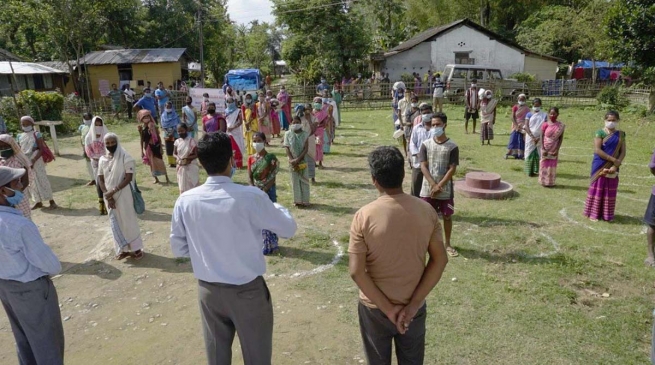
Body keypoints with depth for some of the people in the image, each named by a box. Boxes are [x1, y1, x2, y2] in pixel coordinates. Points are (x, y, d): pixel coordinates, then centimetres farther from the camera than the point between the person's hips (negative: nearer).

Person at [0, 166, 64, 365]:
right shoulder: (20, 225, -33)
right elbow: (50, 265, -23)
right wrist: (55, 268, -2)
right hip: (31, 288, -8)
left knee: (23, 337, 26)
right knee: (47, 340, 13)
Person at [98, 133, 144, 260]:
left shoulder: (125, 157, -10)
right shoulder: (102, 159, 5)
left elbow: (129, 178, -16)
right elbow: (100, 179, 5)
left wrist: (113, 191, -20)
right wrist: (107, 195, -8)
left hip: (124, 195, -5)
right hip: (109, 196, 5)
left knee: (128, 220, 2)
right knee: (115, 223, 12)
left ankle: (136, 248, 15)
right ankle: (123, 249, 24)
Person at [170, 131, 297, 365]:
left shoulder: (185, 201, -11)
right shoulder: (251, 196, -22)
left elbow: (178, 249, 1)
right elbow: (289, 229, -8)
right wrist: (273, 206, 9)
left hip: (208, 290, 4)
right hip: (248, 291, -3)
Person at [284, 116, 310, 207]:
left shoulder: (305, 134, -2)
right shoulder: (288, 134, 0)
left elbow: (306, 149, -7)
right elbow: (287, 148, -2)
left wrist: (298, 159, -17)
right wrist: (292, 159, -14)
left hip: (303, 160, -1)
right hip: (293, 161, 1)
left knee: (304, 180, 4)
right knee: (295, 180, 6)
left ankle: (305, 200, 12)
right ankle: (297, 200, 14)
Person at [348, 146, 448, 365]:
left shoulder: (364, 216, -19)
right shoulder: (426, 211, -10)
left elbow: (356, 271, -20)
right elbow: (440, 260, -8)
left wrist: (387, 308, -12)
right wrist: (414, 304, -8)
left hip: (375, 309, -2)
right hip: (414, 308, 3)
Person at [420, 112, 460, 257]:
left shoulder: (452, 147, -5)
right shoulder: (426, 144, -1)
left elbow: (452, 169, -8)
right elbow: (423, 166, -5)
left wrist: (439, 186, -15)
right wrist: (433, 185, -15)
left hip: (445, 189, -1)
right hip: (427, 189, 1)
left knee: (447, 216, 9)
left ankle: (447, 244, 24)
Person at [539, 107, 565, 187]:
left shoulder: (560, 126, -4)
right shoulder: (545, 125, -7)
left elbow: (561, 138, -2)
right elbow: (542, 137, -5)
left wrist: (557, 149, -9)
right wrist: (543, 149, -12)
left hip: (554, 150, 1)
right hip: (546, 149, -1)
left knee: (552, 166, 7)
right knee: (544, 165, 5)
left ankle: (551, 182, 16)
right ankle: (544, 181, 15)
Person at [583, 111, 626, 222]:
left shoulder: (621, 134, 6)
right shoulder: (600, 133, -7)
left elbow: (623, 152, 1)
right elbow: (597, 150, -17)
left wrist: (616, 166, -13)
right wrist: (613, 160, -19)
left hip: (613, 167, 4)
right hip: (600, 166, -4)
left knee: (610, 191, 9)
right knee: (597, 188, 2)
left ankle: (607, 214, 20)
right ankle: (593, 213, 11)